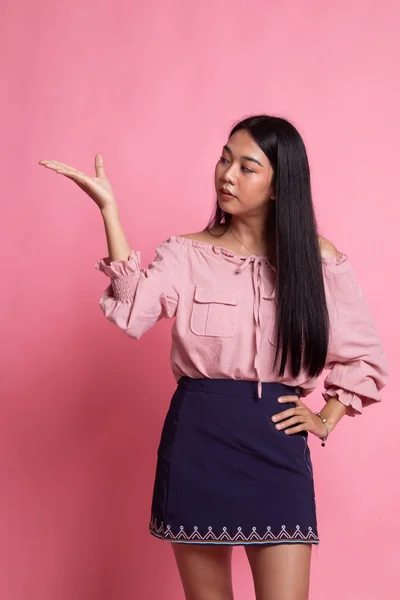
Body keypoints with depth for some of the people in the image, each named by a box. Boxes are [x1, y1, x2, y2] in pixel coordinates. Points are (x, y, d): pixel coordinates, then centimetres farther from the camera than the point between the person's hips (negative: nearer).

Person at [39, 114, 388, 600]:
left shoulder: (318, 260, 2)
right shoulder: (186, 253, 2)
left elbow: (365, 357, 11)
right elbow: (133, 314, -19)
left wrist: (326, 419, 3)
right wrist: (108, 209, -21)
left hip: (276, 440, 0)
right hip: (196, 437, 1)